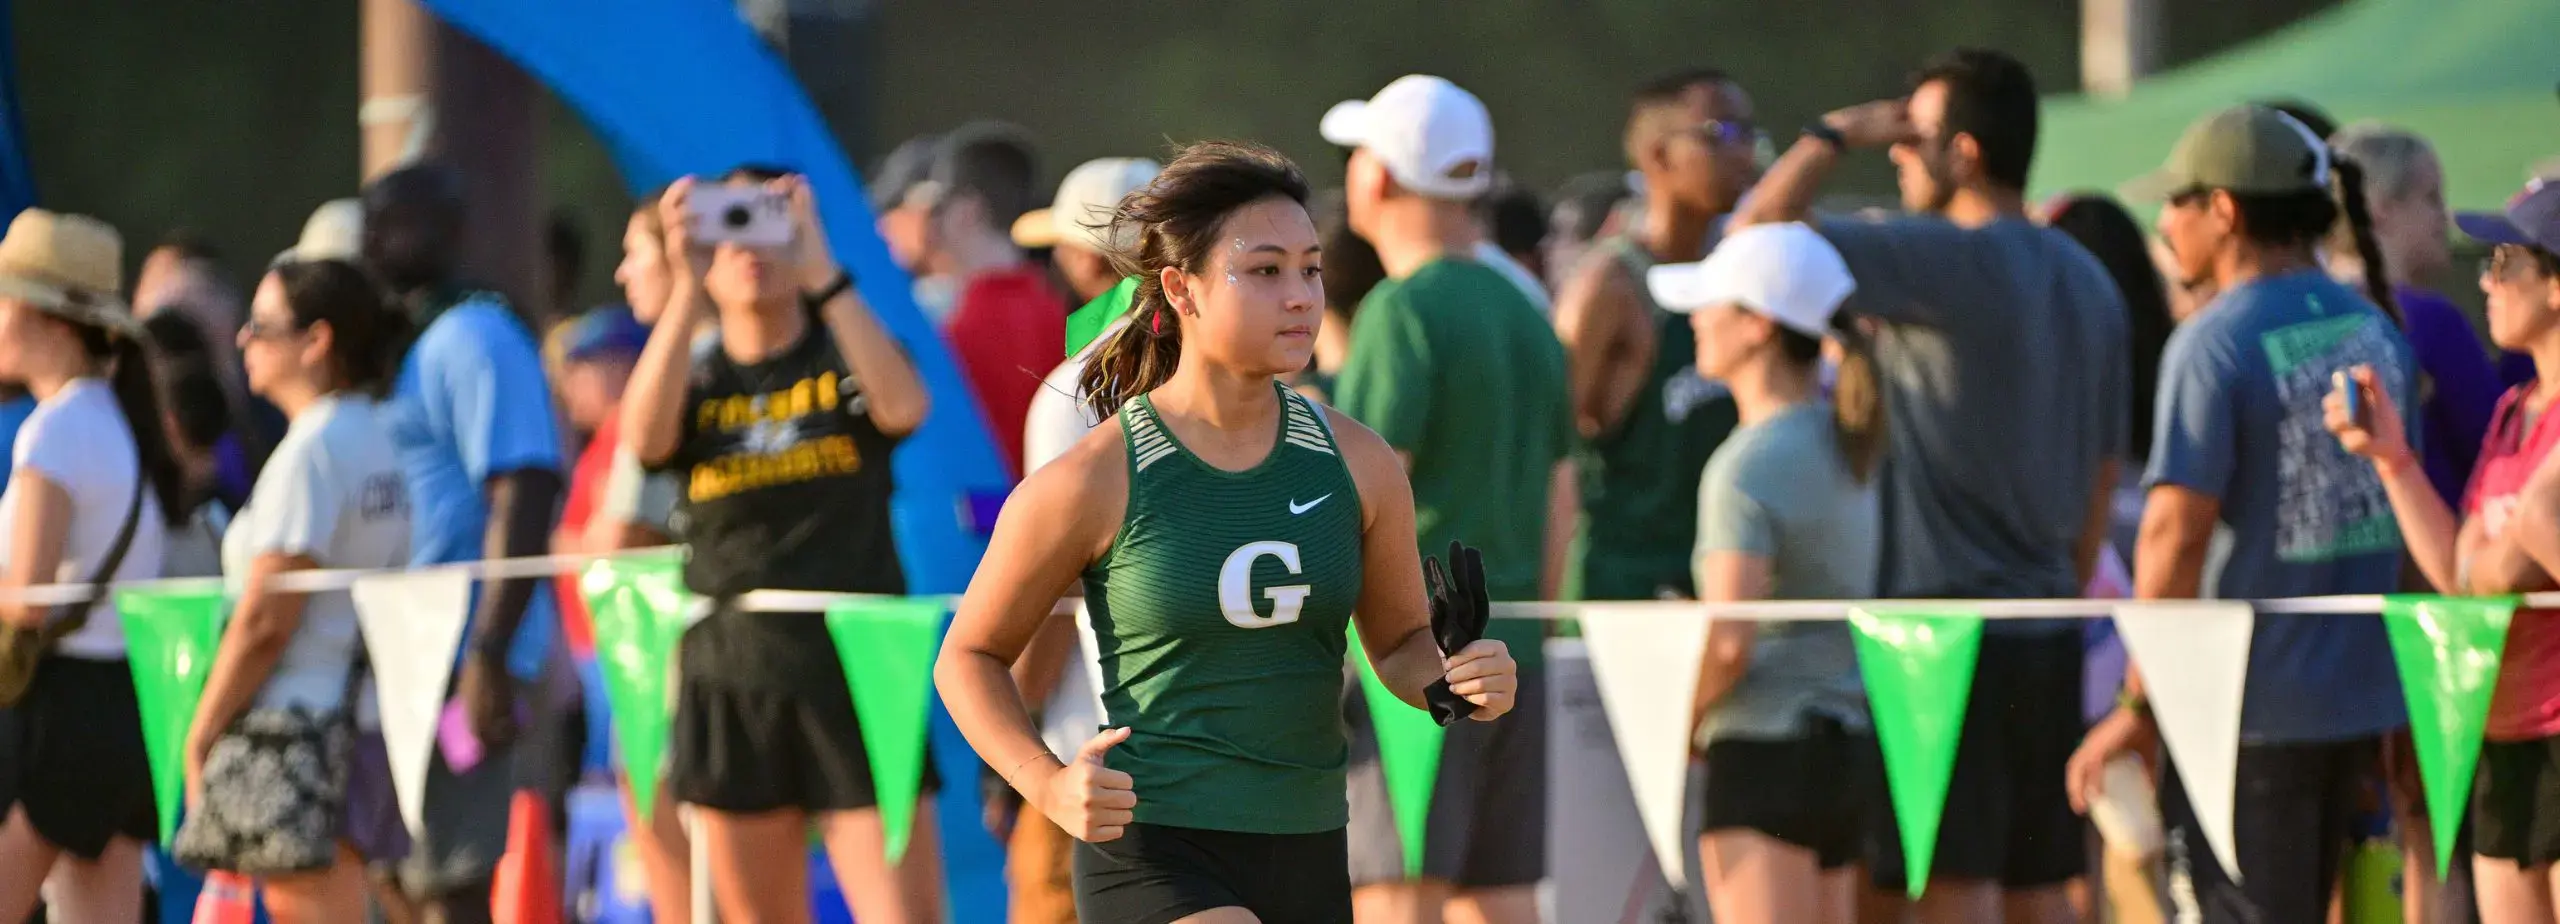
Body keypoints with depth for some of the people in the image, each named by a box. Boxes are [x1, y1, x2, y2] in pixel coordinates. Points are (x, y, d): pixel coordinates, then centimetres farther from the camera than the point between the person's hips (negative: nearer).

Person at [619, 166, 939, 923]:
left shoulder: (845, 360, 5)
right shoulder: (696, 382, 9)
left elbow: (903, 406, -19)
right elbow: (644, 437, -15)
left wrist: (823, 275, -25)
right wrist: (686, 288, -23)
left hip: (859, 677, -2)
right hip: (733, 684, 2)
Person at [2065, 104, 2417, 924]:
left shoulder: (2214, 343, -14)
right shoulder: (2378, 332, 8)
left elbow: (2176, 534, -18)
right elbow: (2401, 520, 14)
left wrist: (2139, 706, -13)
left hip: (2251, 704, -7)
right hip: (2357, 698, 7)